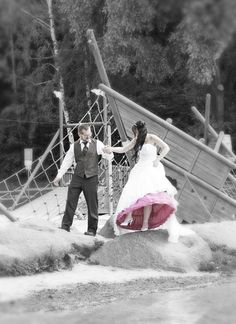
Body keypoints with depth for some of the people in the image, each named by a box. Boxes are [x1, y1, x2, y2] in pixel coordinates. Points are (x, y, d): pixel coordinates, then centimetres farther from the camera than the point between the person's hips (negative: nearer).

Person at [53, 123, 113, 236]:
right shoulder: (74, 146, 8)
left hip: (91, 177, -2)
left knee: (92, 204, 1)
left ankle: (92, 230, 9)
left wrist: (107, 151, -29)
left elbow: (109, 156, -5)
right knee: (71, 202, 1)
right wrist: (59, 175, 9)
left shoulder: (97, 144, 2)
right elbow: (67, 161, 14)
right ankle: (65, 226, 8)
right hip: (77, 177, 2)